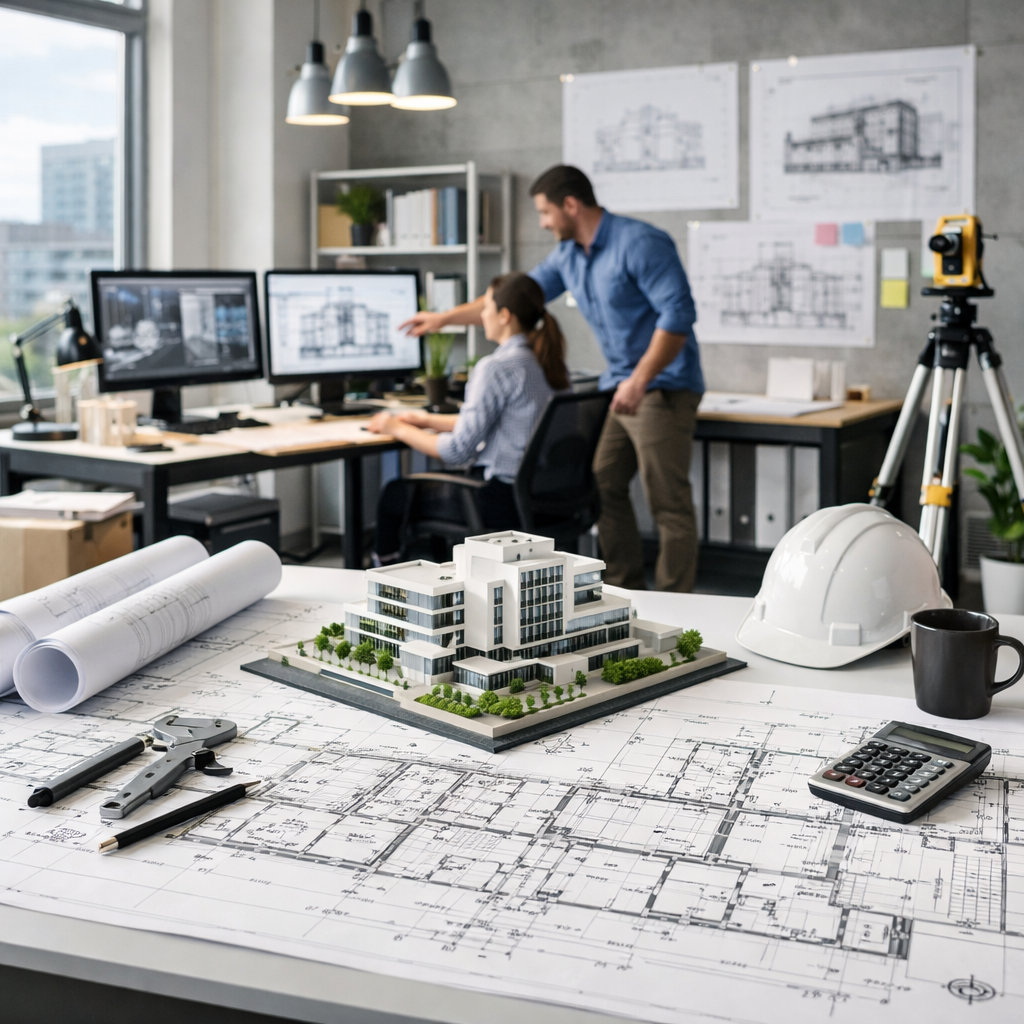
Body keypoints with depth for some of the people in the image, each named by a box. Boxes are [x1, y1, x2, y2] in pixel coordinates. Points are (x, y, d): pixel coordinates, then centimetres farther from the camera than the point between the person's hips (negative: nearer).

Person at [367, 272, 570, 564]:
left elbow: (457, 452, -17)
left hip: (503, 502, -9)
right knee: (431, 483, 29)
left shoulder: (496, 368, -20)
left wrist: (399, 429, -3)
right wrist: (430, 421, 18)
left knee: (395, 494, 11)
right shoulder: (551, 364, 6)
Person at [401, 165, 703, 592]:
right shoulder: (568, 254, 11)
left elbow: (678, 313, -21)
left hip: (662, 387, -9)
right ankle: (624, 591, 19)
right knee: (603, 487, 10)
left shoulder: (641, 243, -15)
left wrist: (640, 379, -25)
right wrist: (444, 318, 22)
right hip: (621, 386, 9)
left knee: (667, 500, -7)